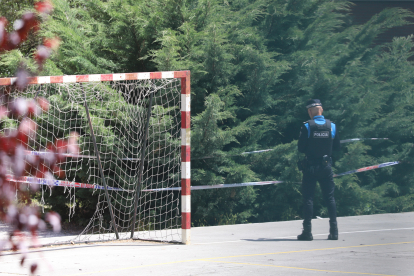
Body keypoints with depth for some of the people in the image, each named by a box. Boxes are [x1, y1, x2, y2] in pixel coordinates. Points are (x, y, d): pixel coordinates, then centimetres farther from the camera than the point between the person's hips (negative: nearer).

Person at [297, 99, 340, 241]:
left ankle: (307, 232, 0)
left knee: (308, 198, 2)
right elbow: (337, 146, 7)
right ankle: (334, 231, 5)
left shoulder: (307, 126, -10)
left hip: (310, 168, -3)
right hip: (326, 167, 3)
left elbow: (301, 148, -8)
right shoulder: (332, 126, 0)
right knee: (330, 198, 8)